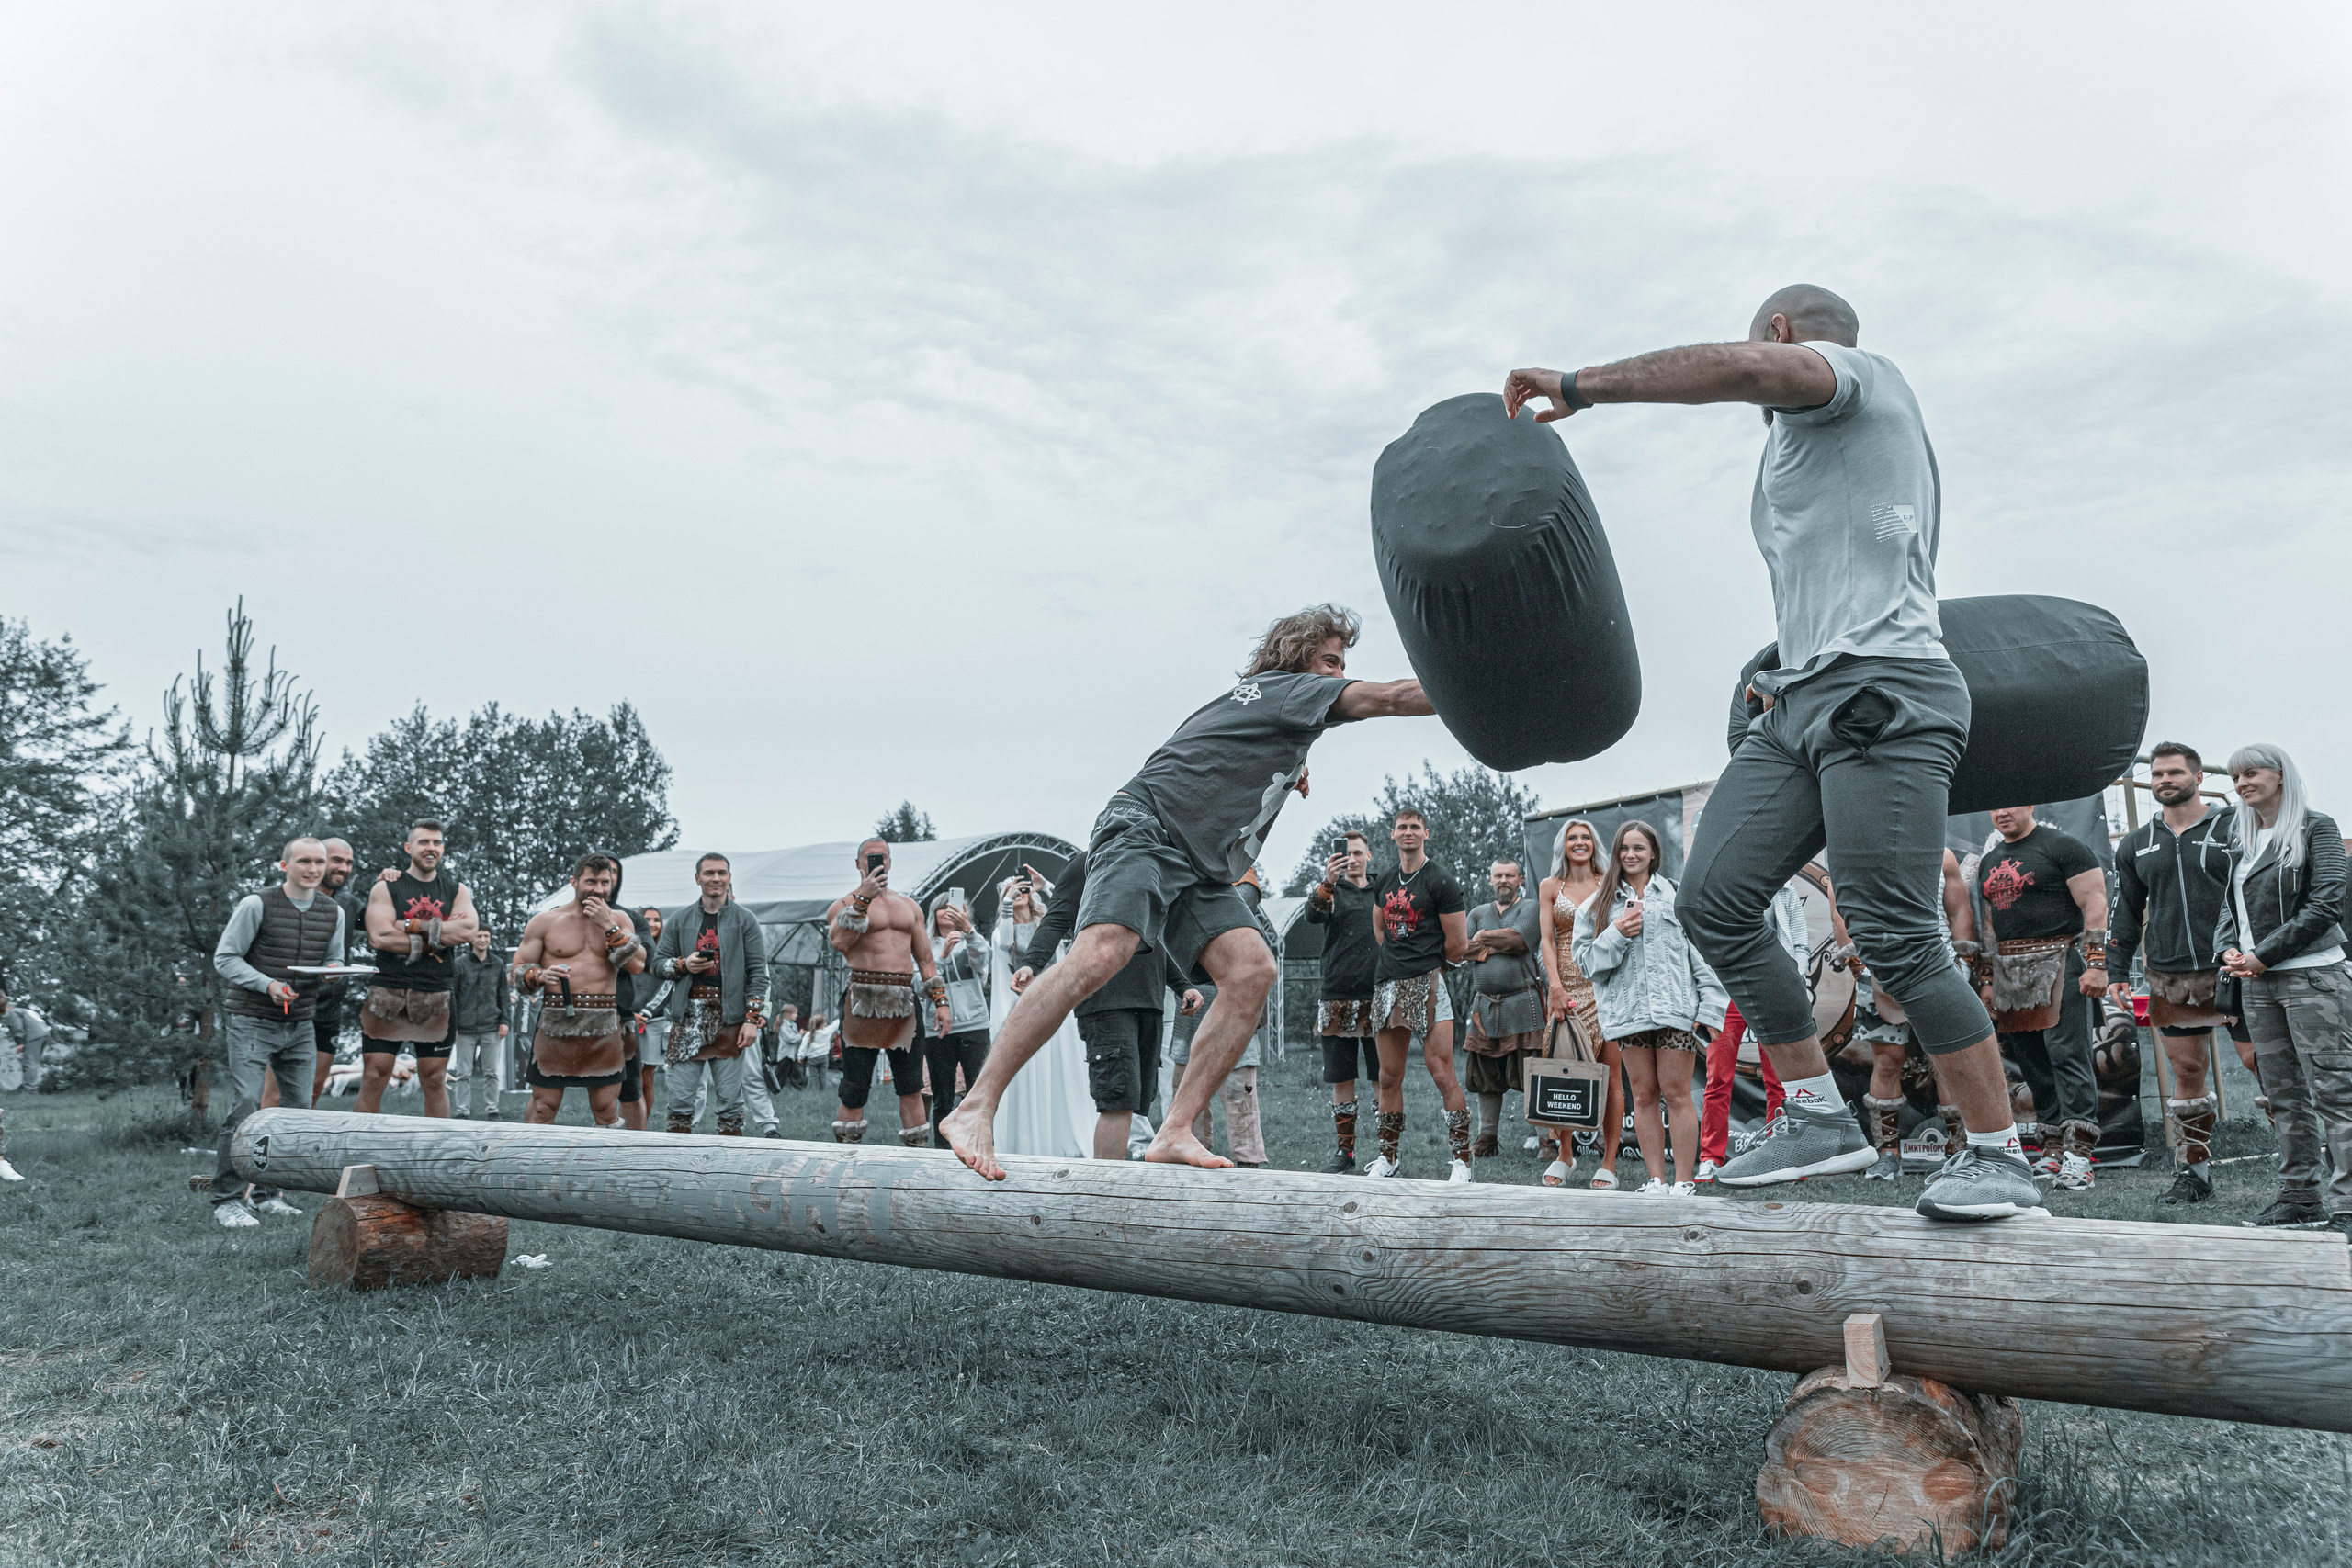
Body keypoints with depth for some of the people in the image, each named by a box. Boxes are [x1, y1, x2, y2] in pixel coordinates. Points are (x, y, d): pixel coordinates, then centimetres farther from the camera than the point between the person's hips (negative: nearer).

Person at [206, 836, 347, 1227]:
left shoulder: (333, 912, 7)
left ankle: (264, 1192, 14)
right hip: (251, 1021, -5)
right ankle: (227, 1198, -5)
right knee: (247, 1105, -14)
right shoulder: (257, 905, -8)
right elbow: (225, 957, -6)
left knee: (298, 1108, 3)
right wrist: (267, 984, -19)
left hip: (299, 1024, 5)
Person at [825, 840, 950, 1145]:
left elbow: (925, 958, 21)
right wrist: (863, 897, -16)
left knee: (911, 1088, 1)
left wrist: (940, 1001, 11)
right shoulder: (845, 904, 5)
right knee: (855, 1088, -2)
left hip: (904, 1004, 4)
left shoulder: (909, 906, 21)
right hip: (862, 1002, -4)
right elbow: (839, 941, -17)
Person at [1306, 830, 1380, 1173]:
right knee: (1341, 1078, 4)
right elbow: (1313, 916, -15)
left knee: (1383, 1079, -1)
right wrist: (1328, 882, -33)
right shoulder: (1329, 890, 7)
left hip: (1378, 999, 0)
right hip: (1337, 998, 0)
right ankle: (1345, 1149, 13)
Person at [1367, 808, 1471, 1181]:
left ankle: (1461, 1160, -4)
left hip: (1428, 983, -6)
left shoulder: (1439, 881, -4)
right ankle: (1389, 1155, 21)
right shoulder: (1384, 881, 15)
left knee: (1441, 1073, -10)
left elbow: (1458, 946, -3)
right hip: (1389, 984, 6)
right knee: (1389, 1076, 10)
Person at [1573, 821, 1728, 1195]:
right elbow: (1585, 959, 8)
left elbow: (1701, 953, 5)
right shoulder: (1599, 905, 13)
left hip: (1674, 1006, -2)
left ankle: (1684, 1182, 1)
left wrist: (1709, 1007, -4)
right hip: (1627, 1010, 2)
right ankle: (1656, 1180, 11)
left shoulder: (1676, 896, 9)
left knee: (1676, 1094, -4)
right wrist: (1617, 935, -8)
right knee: (1644, 1095, 5)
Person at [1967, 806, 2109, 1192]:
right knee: (2029, 1059, 6)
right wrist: (1986, 979, 17)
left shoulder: (2061, 846, -1)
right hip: (2009, 971, 7)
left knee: (2066, 1052, -12)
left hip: (2057, 963, -7)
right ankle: (2052, 1150, 11)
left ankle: (2078, 1152, -13)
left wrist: (2095, 964, -15)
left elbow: (2094, 903, -7)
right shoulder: (1989, 861, 19)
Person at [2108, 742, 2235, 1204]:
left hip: (2231, 971, -3)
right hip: (2168, 977, 3)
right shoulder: (2135, 845, 14)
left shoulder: (2232, 831, 2)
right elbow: (2126, 912, 17)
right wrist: (2115, 971, 11)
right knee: (2187, 1071, 7)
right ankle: (2195, 1171, 14)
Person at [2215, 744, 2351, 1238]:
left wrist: (2264, 955, -12)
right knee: (2283, 1094, 10)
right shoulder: (2241, 837, 15)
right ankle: (2300, 1197, 17)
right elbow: (2230, 902, 18)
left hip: (2312, 977, -7)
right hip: (2257, 983, 7)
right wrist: (2229, 949, -2)